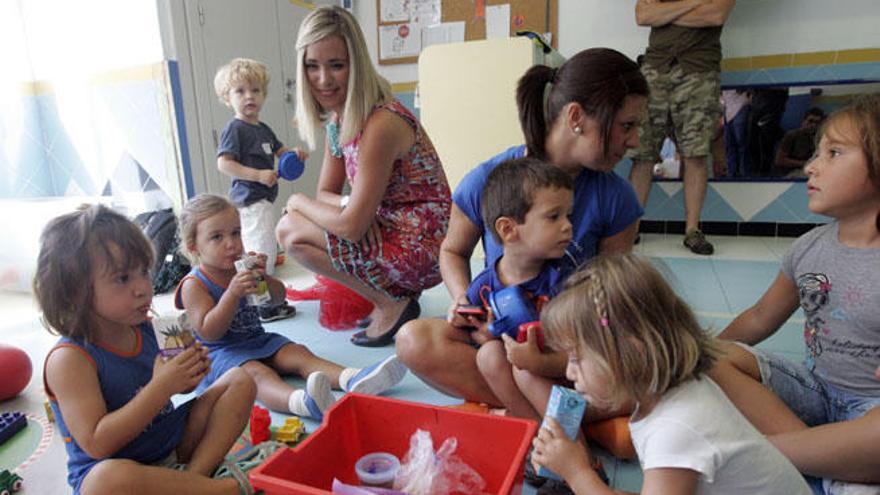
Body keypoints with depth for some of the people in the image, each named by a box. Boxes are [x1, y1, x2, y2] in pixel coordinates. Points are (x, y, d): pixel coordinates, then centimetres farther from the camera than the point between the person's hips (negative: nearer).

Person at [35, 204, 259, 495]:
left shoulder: (142, 328, 0)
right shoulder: (69, 359, -19)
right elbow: (96, 444, -26)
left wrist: (186, 377, -7)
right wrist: (162, 387, -30)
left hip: (175, 444, 7)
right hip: (108, 468, -7)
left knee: (240, 382, 1)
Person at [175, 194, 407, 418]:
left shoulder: (241, 266, 9)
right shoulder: (193, 285, -9)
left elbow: (279, 296, 10)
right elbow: (208, 332, -19)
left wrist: (263, 277, -12)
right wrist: (233, 293, -29)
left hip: (258, 340, 7)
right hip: (221, 353, -7)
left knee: (299, 353, -17)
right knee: (257, 372, -35)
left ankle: (354, 379, -41)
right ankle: (303, 402, -68)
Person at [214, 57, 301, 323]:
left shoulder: (263, 129, 15)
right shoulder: (234, 129, -12)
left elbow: (278, 149, 29)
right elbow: (224, 163, -19)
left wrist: (294, 152, 6)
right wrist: (258, 175, -27)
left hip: (262, 198, 10)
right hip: (250, 199, -10)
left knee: (254, 251, 18)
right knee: (263, 250, -8)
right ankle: (262, 306, 0)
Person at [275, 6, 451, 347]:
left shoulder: (380, 123, -24)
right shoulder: (338, 119, 5)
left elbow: (352, 227, -22)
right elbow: (326, 192, 11)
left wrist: (298, 202, -4)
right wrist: (351, 205, -13)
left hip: (422, 248, -9)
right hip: (394, 232, 9)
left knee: (290, 230, -10)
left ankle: (392, 304, -2)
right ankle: (394, 294, 11)